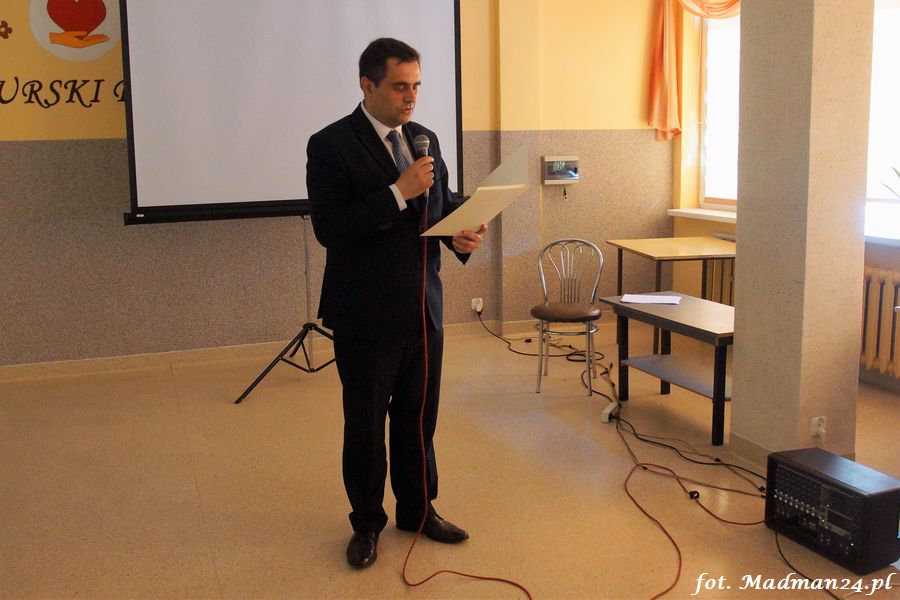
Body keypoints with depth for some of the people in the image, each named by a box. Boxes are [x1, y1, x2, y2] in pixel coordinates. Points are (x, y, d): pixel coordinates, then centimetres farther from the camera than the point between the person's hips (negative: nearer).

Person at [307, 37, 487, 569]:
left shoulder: (424, 139, 7)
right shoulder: (331, 145, -12)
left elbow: (444, 205, 15)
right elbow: (328, 228, -21)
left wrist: (461, 235, -7)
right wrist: (398, 193, -26)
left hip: (424, 309, 6)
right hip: (366, 315, -5)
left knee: (419, 417, 17)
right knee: (365, 424, 10)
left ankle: (419, 510, 34)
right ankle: (367, 523, 28)